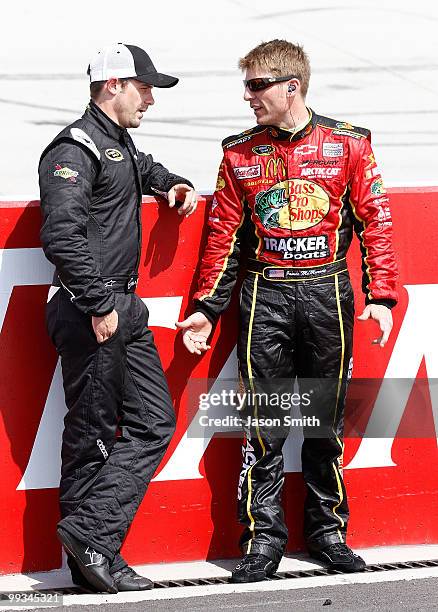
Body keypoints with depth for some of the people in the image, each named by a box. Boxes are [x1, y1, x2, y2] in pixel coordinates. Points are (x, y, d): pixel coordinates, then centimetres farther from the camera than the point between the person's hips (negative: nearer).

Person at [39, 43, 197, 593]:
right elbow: (63, 234, -24)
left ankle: (92, 541, 4)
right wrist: (98, 305, -23)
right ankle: (89, 536, -1)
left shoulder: (119, 143, 18)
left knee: (154, 422, 5)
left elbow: (140, 168, 45)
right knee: (92, 437, -5)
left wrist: (171, 184, 24)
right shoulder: (75, 149, -12)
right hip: (90, 313, -10)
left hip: (124, 309, 10)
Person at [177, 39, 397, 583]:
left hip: (328, 293, -1)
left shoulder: (348, 144, 1)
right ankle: (263, 538, 6)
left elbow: (375, 223, 2)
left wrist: (380, 295, -5)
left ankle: (327, 530, 19)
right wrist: (206, 309, 5)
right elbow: (224, 236, 9)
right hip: (265, 295, 1)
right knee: (264, 422, -1)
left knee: (327, 418, 7)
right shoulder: (240, 154, 5)